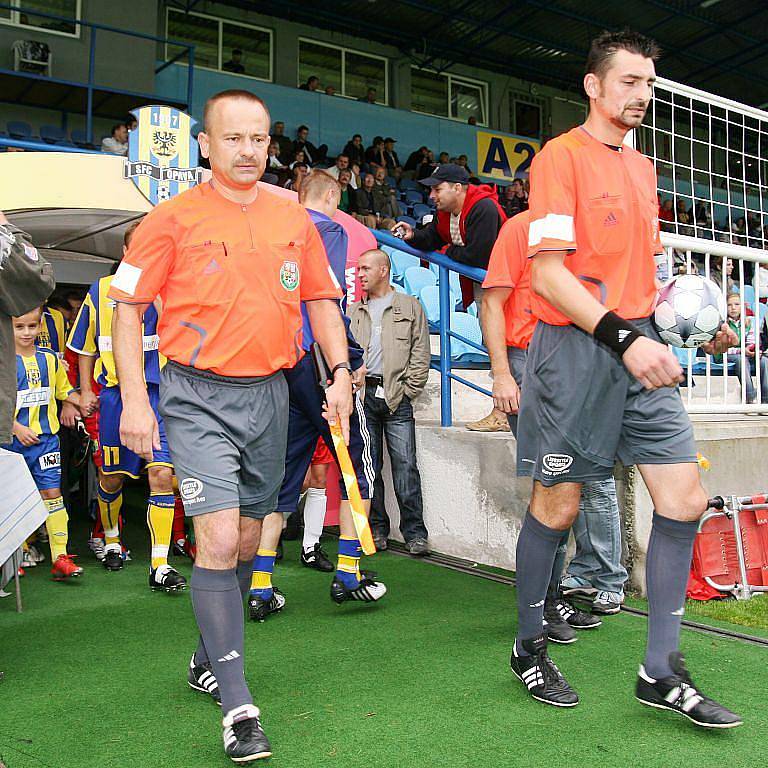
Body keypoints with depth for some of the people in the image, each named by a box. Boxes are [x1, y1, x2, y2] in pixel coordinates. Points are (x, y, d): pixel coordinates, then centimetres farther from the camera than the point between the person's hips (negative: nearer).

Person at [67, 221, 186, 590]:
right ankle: (111, 540, 40)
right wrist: (86, 391, 12)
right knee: (112, 478, 11)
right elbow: (85, 347, 16)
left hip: (160, 393, -1)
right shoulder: (101, 290, 8)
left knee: (162, 474, -12)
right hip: (115, 394, 1)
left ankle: (159, 566, -6)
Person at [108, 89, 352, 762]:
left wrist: (340, 370, 3)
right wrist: (134, 399, -9)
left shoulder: (294, 219, 8)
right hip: (198, 397, -4)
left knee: (247, 541, 13)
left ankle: (208, 659, 35)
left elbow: (321, 298, 16)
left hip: (269, 394, 5)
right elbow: (127, 307, -2)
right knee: (218, 540, -13)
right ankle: (238, 706, -4)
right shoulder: (174, 219, -3)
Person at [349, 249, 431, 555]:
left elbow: (421, 354, 4)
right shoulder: (354, 312, 17)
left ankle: (415, 532, 0)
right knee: (369, 465, 4)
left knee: (405, 465, -6)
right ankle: (377, 528, 13)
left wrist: (408, 391, -4)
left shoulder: (410, 306, 8)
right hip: (364, 395, 3)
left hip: (397, 396, -3)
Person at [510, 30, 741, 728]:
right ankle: (529, 649, 23)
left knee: (686, 500, 1)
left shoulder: (642, 167, 20)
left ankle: (662, 672, 13)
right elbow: (548, 272, -15)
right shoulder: (560, 156, -4)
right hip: (576, 349, -7)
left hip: (641, 348, 7)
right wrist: (623, 336, -23)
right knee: (557, 507, 2)